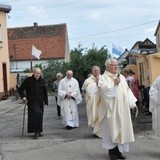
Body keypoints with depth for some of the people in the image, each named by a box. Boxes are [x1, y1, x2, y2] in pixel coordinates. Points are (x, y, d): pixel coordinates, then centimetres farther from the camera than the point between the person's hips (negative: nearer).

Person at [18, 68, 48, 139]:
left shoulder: (42, 81, 7)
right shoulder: (28, 80, -5)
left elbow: (45, 92, 15)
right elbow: (20, 89, 1)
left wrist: (45, 101, 11)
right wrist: (23, 97, -11)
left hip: (40, 102, 5)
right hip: (32, 102, -4)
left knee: (40, 116, 7)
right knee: (35, 115, -18)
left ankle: (39, 131, 19)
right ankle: (36, 131, -10)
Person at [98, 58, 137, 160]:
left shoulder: (121, 77, 15)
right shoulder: (103, 78, -2)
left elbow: (127, 91, 14)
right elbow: (105, 89, -19)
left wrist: (132, 103, 8)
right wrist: (114, 84, -23)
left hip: (122, 109, 6)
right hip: (111, 109, -5)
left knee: (122, 128, 7)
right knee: (111, 128, -2)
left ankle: (118, 150, 16)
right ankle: (111, 151, 8)